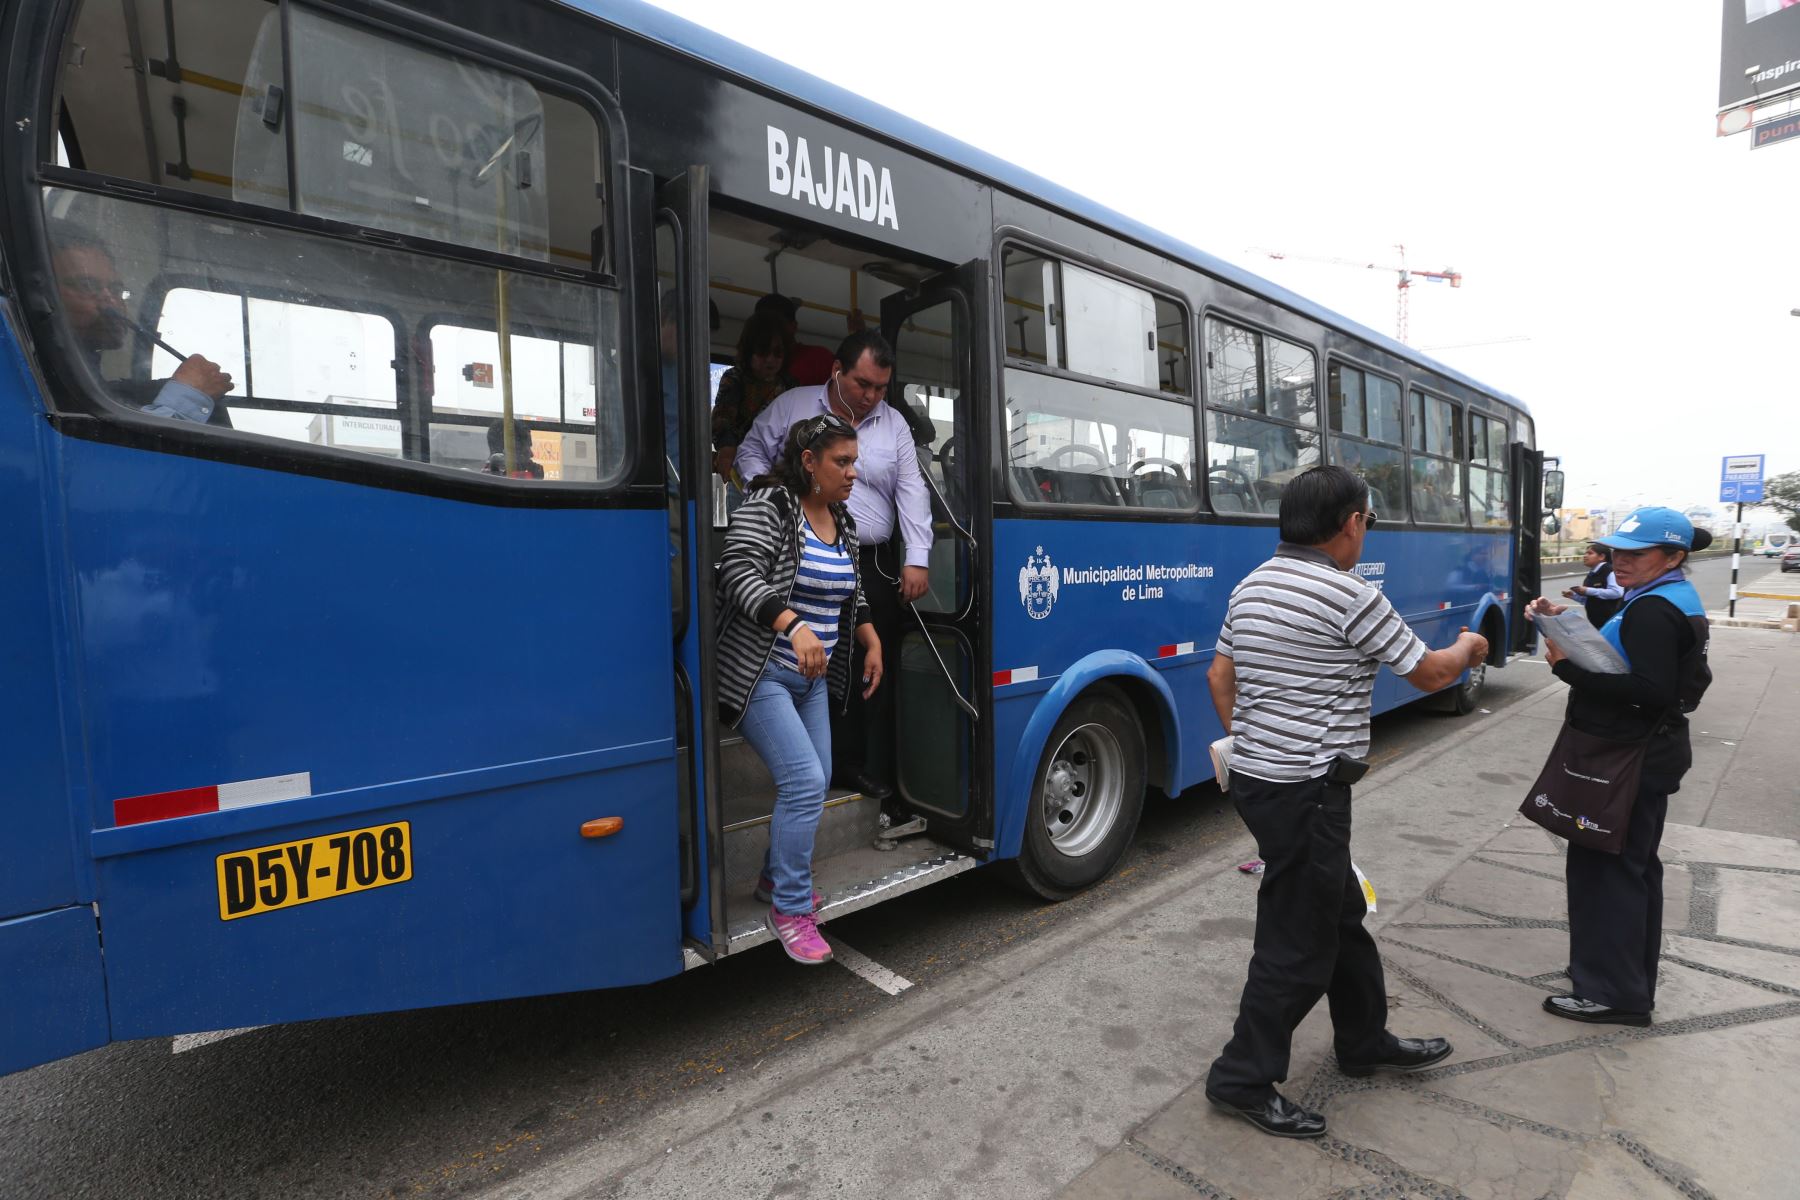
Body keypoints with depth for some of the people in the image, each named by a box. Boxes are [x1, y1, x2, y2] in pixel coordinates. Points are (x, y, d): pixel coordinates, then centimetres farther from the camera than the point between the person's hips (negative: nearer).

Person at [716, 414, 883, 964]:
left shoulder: (843, 521, 10)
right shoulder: (769, 505, -13)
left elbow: (852, 592, 22)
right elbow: (739, 572, -25)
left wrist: (872, 641, 13)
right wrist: (794, 624, -38)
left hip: (812, 676, 8)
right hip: (760, 672, -8)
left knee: (815, 781, 11)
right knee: (804, 782, -15)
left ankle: (776, 877, 34)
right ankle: (790, 909, 3)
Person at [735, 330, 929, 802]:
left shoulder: (894, 423, 10)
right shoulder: (791, 406, 4)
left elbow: (912, 491, 7)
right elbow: (751, 452, 13)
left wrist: (917, 559, -1)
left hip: (874, 567, 2)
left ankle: (875, 771, 12)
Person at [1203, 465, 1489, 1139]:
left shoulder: (1252, 587, 8)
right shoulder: (1350, 596, -17)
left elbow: (1220, 676, 14)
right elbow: (1429, 675, -4)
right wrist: (1469, 648, 17)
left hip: (1255, 776, 9)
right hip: (1308, 793, -9)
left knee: (1342, 917, 24)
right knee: (1298, 943, 5)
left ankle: (1365, 1042, 42)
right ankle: (1245, 1080, 19)